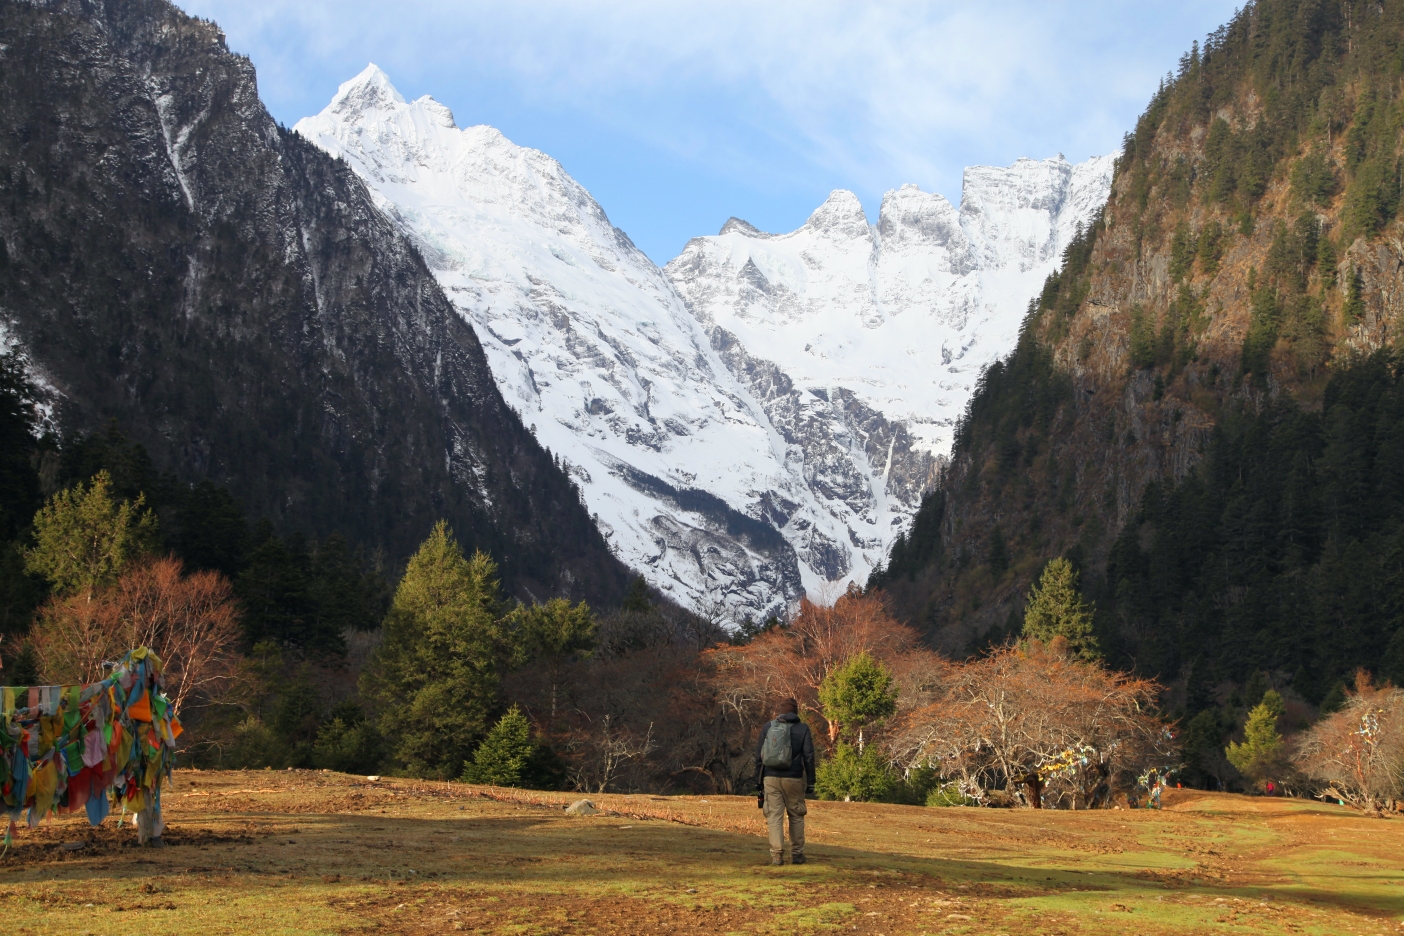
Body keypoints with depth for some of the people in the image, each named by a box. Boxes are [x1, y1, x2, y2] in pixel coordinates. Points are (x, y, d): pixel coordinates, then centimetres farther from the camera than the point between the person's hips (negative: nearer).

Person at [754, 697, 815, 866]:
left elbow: (759, 756, 6)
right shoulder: (803, 728, 3)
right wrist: (810, 782, 3)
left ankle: (776, 855, -8)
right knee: (796, 816, 11)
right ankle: (797, 854, 11)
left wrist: (758, 781, 12)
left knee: (775, 816, 0)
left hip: (771, 778, 1)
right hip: (793, 779, 0)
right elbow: (808, 757, -1)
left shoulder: (767, 727, 7)